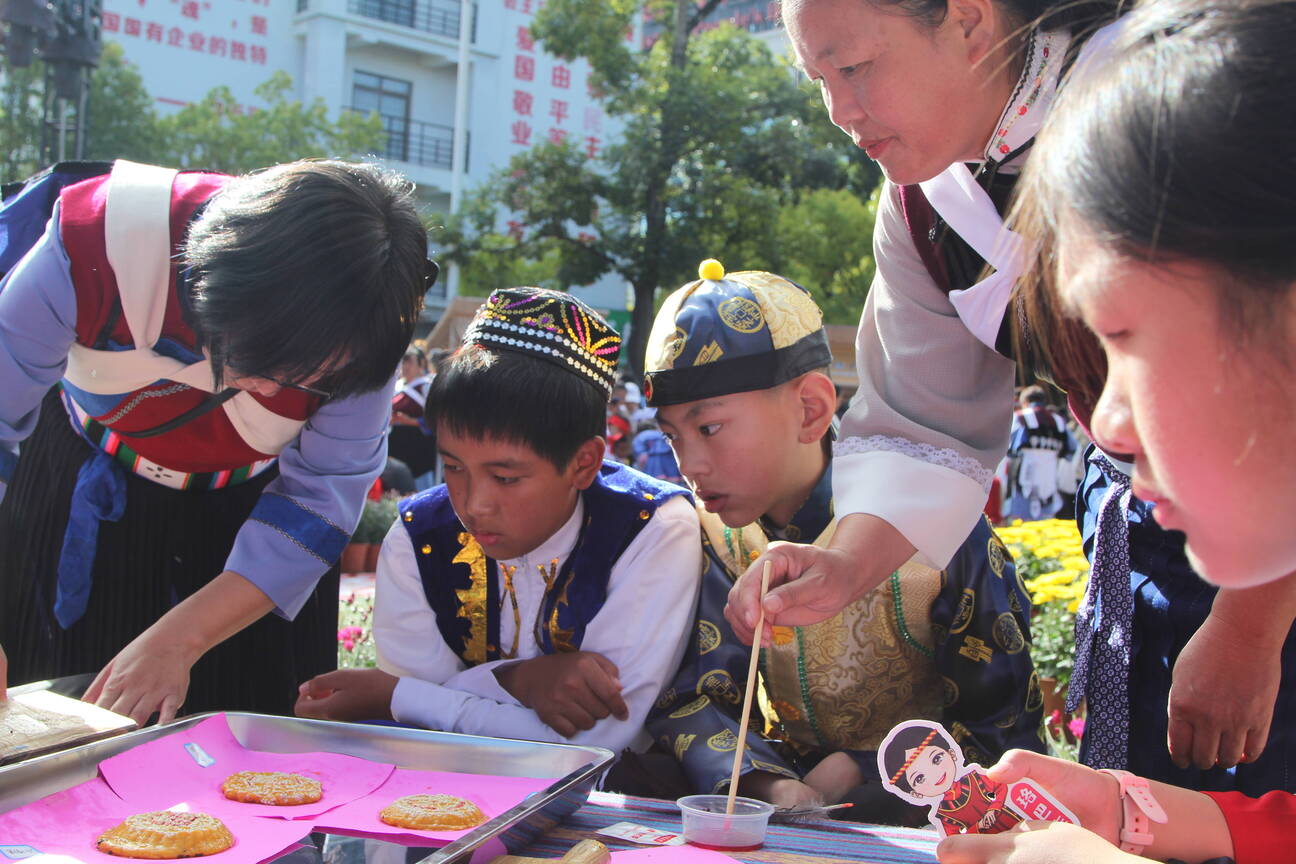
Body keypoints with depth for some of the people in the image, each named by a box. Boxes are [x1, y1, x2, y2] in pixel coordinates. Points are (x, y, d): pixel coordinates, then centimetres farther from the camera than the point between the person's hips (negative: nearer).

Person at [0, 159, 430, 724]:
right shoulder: (96, 241, -34)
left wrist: (178, 641, -30)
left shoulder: (361, 335, -30)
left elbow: (319, 496, -23)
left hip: (251, 507, 0)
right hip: (79, 498, 0)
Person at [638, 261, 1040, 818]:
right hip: (790, 774, 4)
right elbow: (686, 696, -8)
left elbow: (1004, 723, -10)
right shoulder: (712, 529, -5)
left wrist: (863, 772, -21)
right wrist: (770, 786, -28)